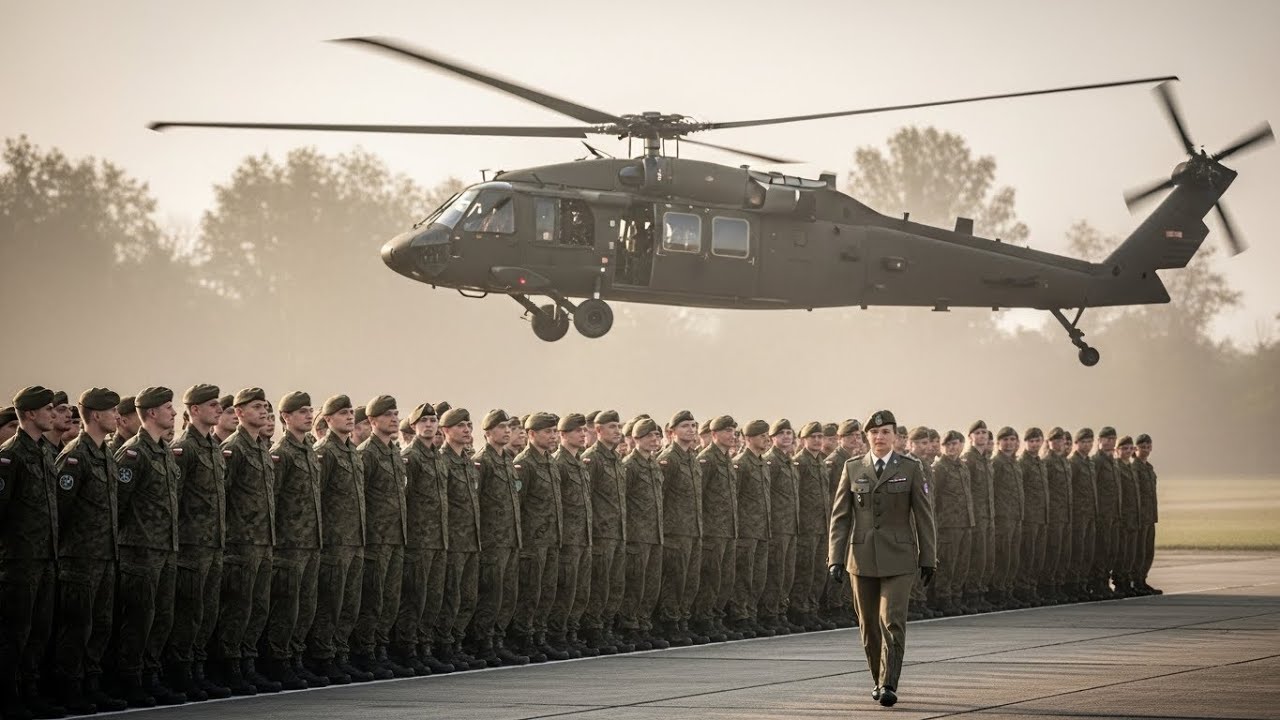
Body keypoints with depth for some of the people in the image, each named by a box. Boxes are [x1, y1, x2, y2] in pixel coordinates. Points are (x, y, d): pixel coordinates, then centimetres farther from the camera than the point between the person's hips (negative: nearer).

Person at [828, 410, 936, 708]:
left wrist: (928, 558, 1)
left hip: (898, 559, -2)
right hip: (862, 557, 2)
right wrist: (836, 557, -4)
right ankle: (878, 679, 26)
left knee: (892, 621, -13)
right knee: (869, 625, 10)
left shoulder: (910, 469, 0)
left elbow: (924, 515, 2)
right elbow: (840, 516, 4)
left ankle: (889, 685, -12)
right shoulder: (853, 468, 4)